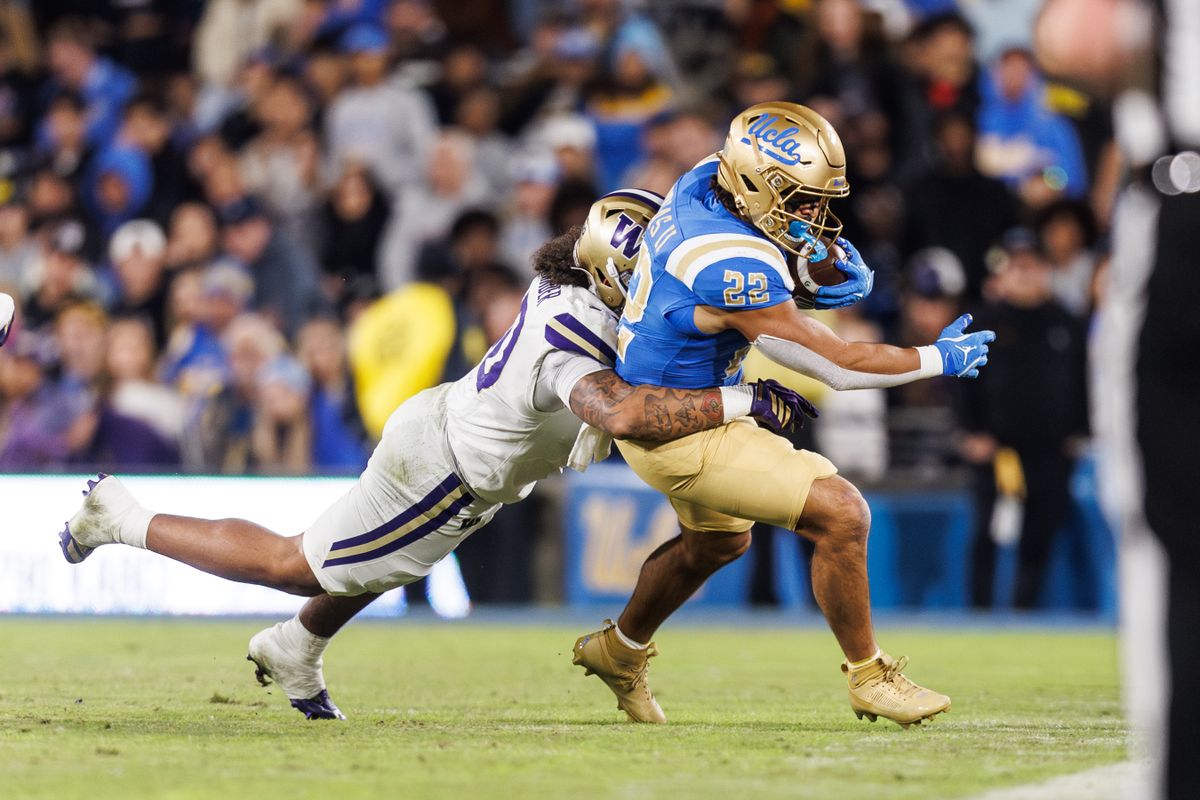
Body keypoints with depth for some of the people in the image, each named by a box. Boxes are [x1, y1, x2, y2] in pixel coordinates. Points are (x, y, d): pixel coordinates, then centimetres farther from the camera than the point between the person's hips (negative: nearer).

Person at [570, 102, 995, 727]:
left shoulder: (704, 182, -7)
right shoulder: (733, 265, -33)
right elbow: (836, 365, -24)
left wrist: (825, 262, -10)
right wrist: (939, 360, -12)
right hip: (680, 435, -10)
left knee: (718, 540, 33)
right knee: (840, 515, -15)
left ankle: (618, 651, 54)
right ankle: (868, 679, 0)